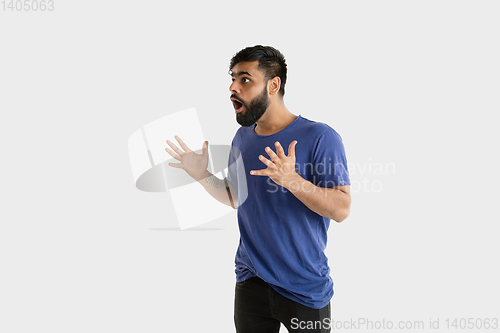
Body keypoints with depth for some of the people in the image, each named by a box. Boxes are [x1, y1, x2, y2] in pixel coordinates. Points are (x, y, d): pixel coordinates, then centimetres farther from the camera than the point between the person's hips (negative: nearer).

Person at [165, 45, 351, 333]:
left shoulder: (320, 137, -16)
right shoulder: (242, 138, 4)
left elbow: (341, 209, -20)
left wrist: (291, 179, -33)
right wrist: (203, 176, -1)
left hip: (305, 288, -5)